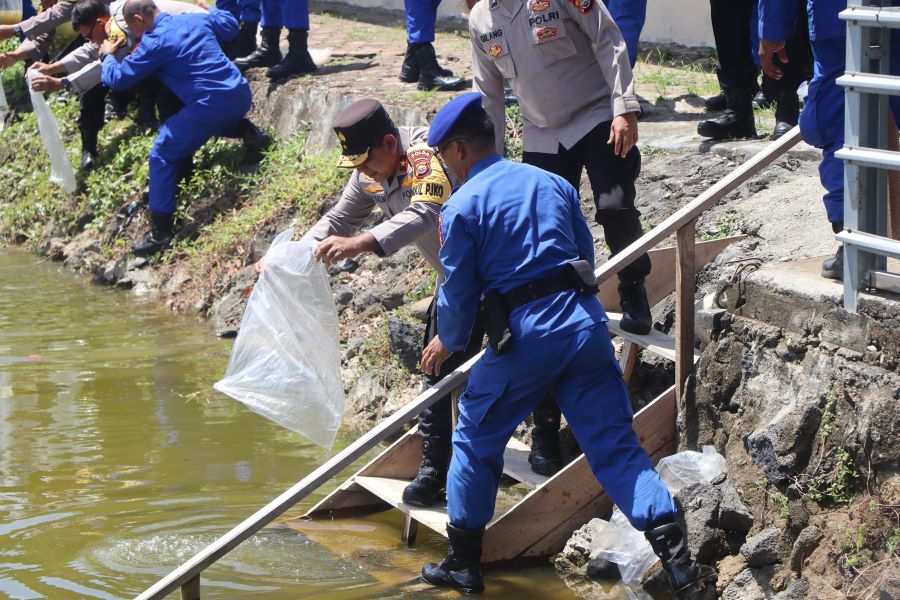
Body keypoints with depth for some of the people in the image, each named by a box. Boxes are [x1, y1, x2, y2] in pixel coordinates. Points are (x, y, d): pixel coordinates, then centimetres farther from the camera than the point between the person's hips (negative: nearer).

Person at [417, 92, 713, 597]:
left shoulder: (462, 206, 0)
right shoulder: (553, 183, 16)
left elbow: (459, 292, 2)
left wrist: (448, 342, 21)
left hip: (527, 336, -4)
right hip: (586, 322, 4)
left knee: (476, 441, 15)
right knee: (616, 446, 4)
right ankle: (676, 554, -9)